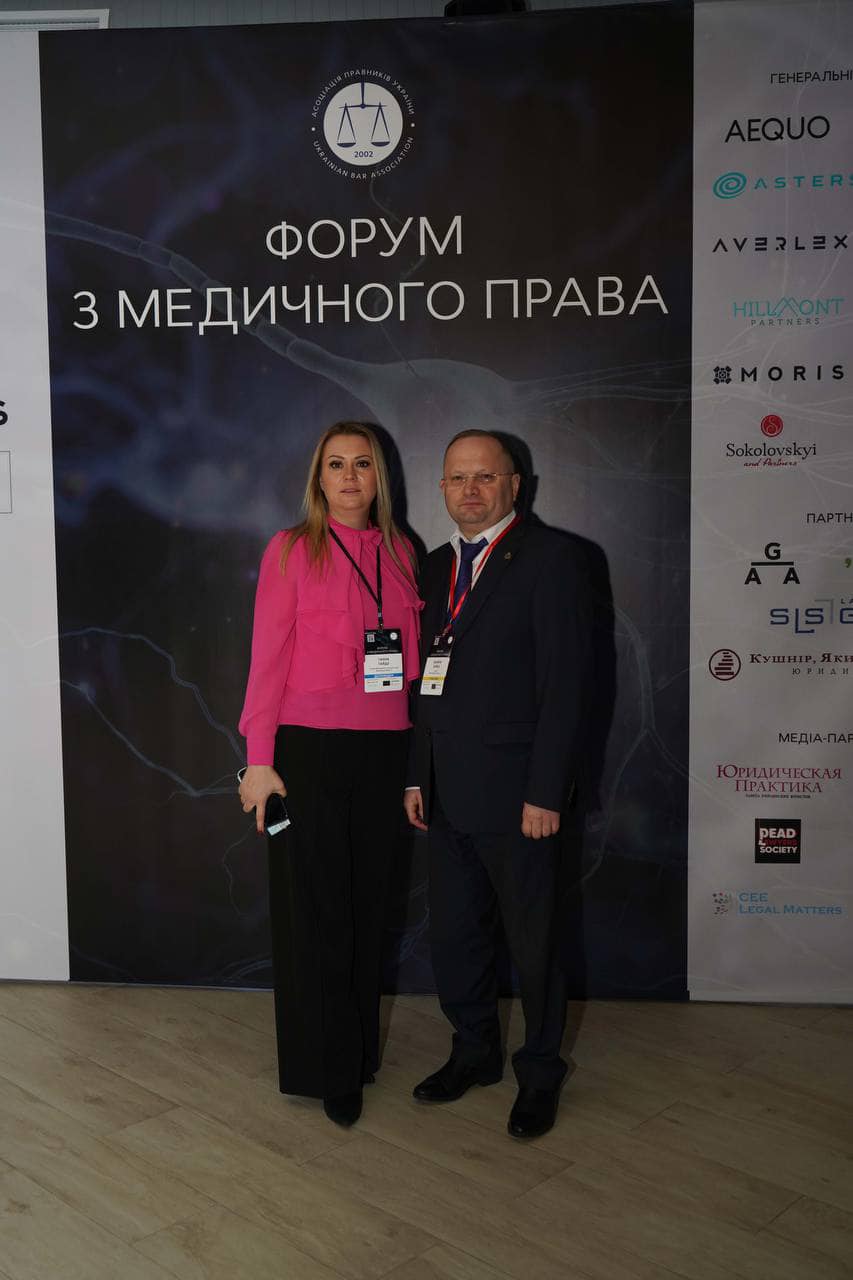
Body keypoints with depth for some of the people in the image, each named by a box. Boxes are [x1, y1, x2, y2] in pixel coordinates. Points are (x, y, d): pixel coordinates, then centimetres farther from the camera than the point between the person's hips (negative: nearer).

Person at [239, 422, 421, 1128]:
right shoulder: (292, 549, -1)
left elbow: (412, 655, 10)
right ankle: (328, 1069, 20)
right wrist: (260, 759, -8)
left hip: (384, 748, 4)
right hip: (309, 748, -3)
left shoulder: (400, 553, 9)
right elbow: (268, 657, -4)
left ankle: (361, 1050, 29)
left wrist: (418, 756, 4)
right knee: (315, 907, 4)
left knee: (367, 902, 12)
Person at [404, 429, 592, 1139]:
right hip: (448, 792, 7)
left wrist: (545, 792, -17)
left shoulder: (550, 556, -8)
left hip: (517, 792, -6)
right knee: (454, 935, 17)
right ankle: (475, 1051, 37)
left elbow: (565, 680, -14)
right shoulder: (437, 567, 13)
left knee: (533, 941, 9)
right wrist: (418, 776, 11)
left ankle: (540, 1070, 29)